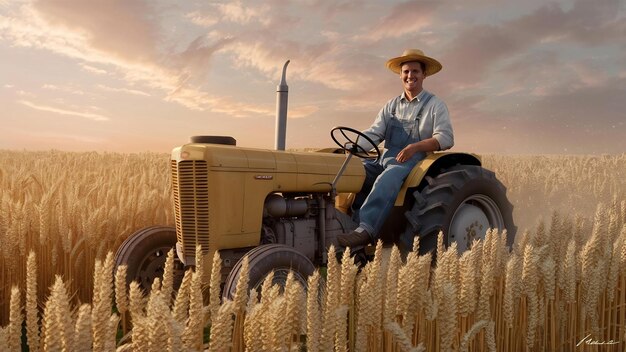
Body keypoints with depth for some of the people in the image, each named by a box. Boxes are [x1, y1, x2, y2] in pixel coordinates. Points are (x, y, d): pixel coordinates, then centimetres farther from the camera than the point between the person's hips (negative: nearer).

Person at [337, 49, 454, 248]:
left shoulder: (435, 105, 6)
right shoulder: (391, 106, 20)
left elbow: (445, 138, -7)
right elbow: (373, 134, 10)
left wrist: (416, 146, -23)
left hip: (413, 162, -5)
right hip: (385, 159, 6)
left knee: (386, 180, -38)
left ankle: (365, 230, -47)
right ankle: (350, 222, -19)